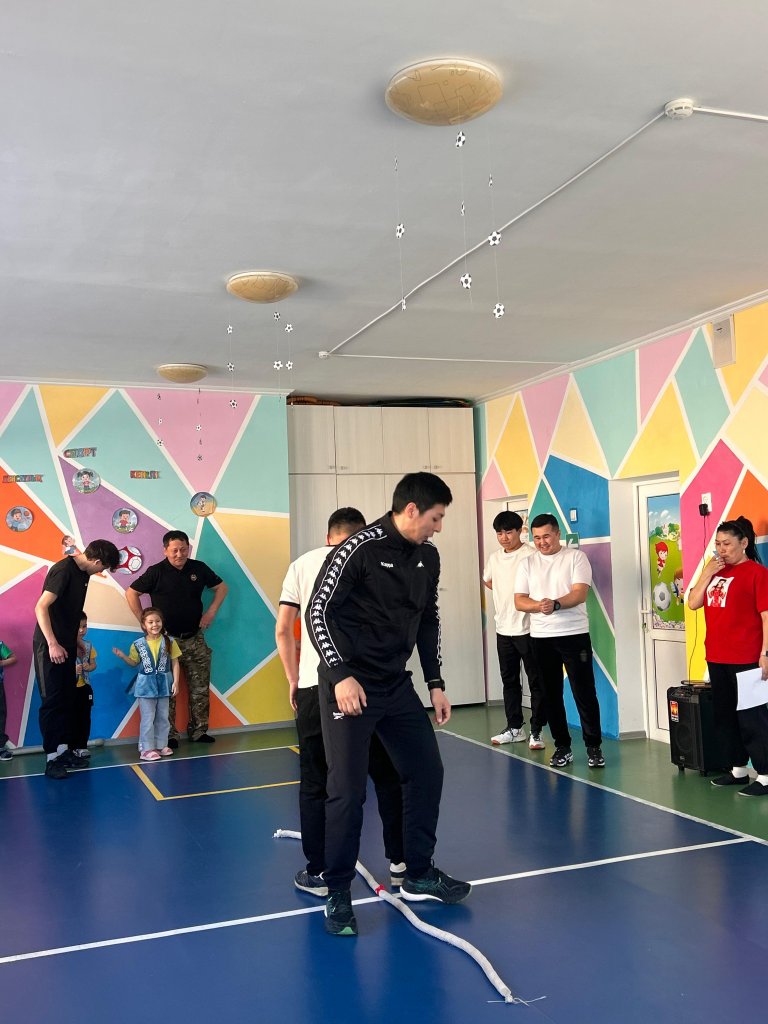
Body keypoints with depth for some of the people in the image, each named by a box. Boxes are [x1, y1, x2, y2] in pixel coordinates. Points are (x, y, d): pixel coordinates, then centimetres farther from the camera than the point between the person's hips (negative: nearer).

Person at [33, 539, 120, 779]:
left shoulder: (83, 573, 9)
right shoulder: (63, 570, -19)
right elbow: (41, 608, -24)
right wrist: (53, 644, -25)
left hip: (67, 645, 8)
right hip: (50, 646, -8)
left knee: (67, 699, 9)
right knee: (52, 701, -4)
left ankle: (64, 750, 17)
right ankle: (51, 758, 2)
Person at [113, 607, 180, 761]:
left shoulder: (169, 642, -4)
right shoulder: (138, 644, -4)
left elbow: (175, 663, -1)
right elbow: (134, 662, 9)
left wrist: (175, 682, -7)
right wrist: (122, 656, -9)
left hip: (164, 684, 2)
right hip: (146, 685, -2)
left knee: (163, 717, 11)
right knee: (148, 718, 0)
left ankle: (161, 745, 22)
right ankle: (146, 748, 6)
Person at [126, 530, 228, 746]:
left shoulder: (199, 568, 2)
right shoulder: (156, 572, -7)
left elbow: (221, 587, 15)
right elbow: (131, 593, 0)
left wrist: (211, 612, 4)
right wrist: (143, 621, -3)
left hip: (195, 639, 3)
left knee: (200, 688, 6)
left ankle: (198, 731, 18)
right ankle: (168, 735, 9)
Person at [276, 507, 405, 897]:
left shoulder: (302, 565, 11)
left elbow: (283, 631, 8)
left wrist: (293, 680, 16)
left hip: (315, 685, 0)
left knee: (315, 783, 10)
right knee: (387, 775, 13)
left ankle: (318, 873, 16)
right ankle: (399, 863, 20)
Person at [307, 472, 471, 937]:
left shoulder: (428, 557, 6)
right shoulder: (359, 549, -16)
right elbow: (319, 613, -15)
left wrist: (436, 683, 14)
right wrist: (341, 676, -22)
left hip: (397, 686, 7)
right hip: (350, 688, -7)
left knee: (427, 773, 11)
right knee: (348, 791, -4)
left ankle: (419, 875, 29)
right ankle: (339, 893, 14)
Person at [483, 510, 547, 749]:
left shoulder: (531, 556, -12)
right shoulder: (494, 558, 10)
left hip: (527, 629, -7)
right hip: (503, 629, 7)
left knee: (536, 681, 1)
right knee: (509, 680, 13)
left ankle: (536, 731, 8)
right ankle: (514, 728, 23)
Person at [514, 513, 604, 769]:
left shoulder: (576, 557, 0)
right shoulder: (527, 564, 9)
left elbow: (580, 594, -11)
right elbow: (519, 601, 2)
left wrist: (556, 604, -27)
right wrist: (539, 606, -18)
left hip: (575, 635, -3)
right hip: (541, 638, 3)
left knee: (585, 693, -2)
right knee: (551, 695, 8)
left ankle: (594, 747, 10)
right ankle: (562, 747, 18)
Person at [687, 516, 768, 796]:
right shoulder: (716, 571, 13)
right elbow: (693, 603, 7)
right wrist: (707, 572, -3)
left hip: (745, 659, -8)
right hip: (716, 658, 8)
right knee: (724, 715, 15)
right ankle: (738, 768, 27)